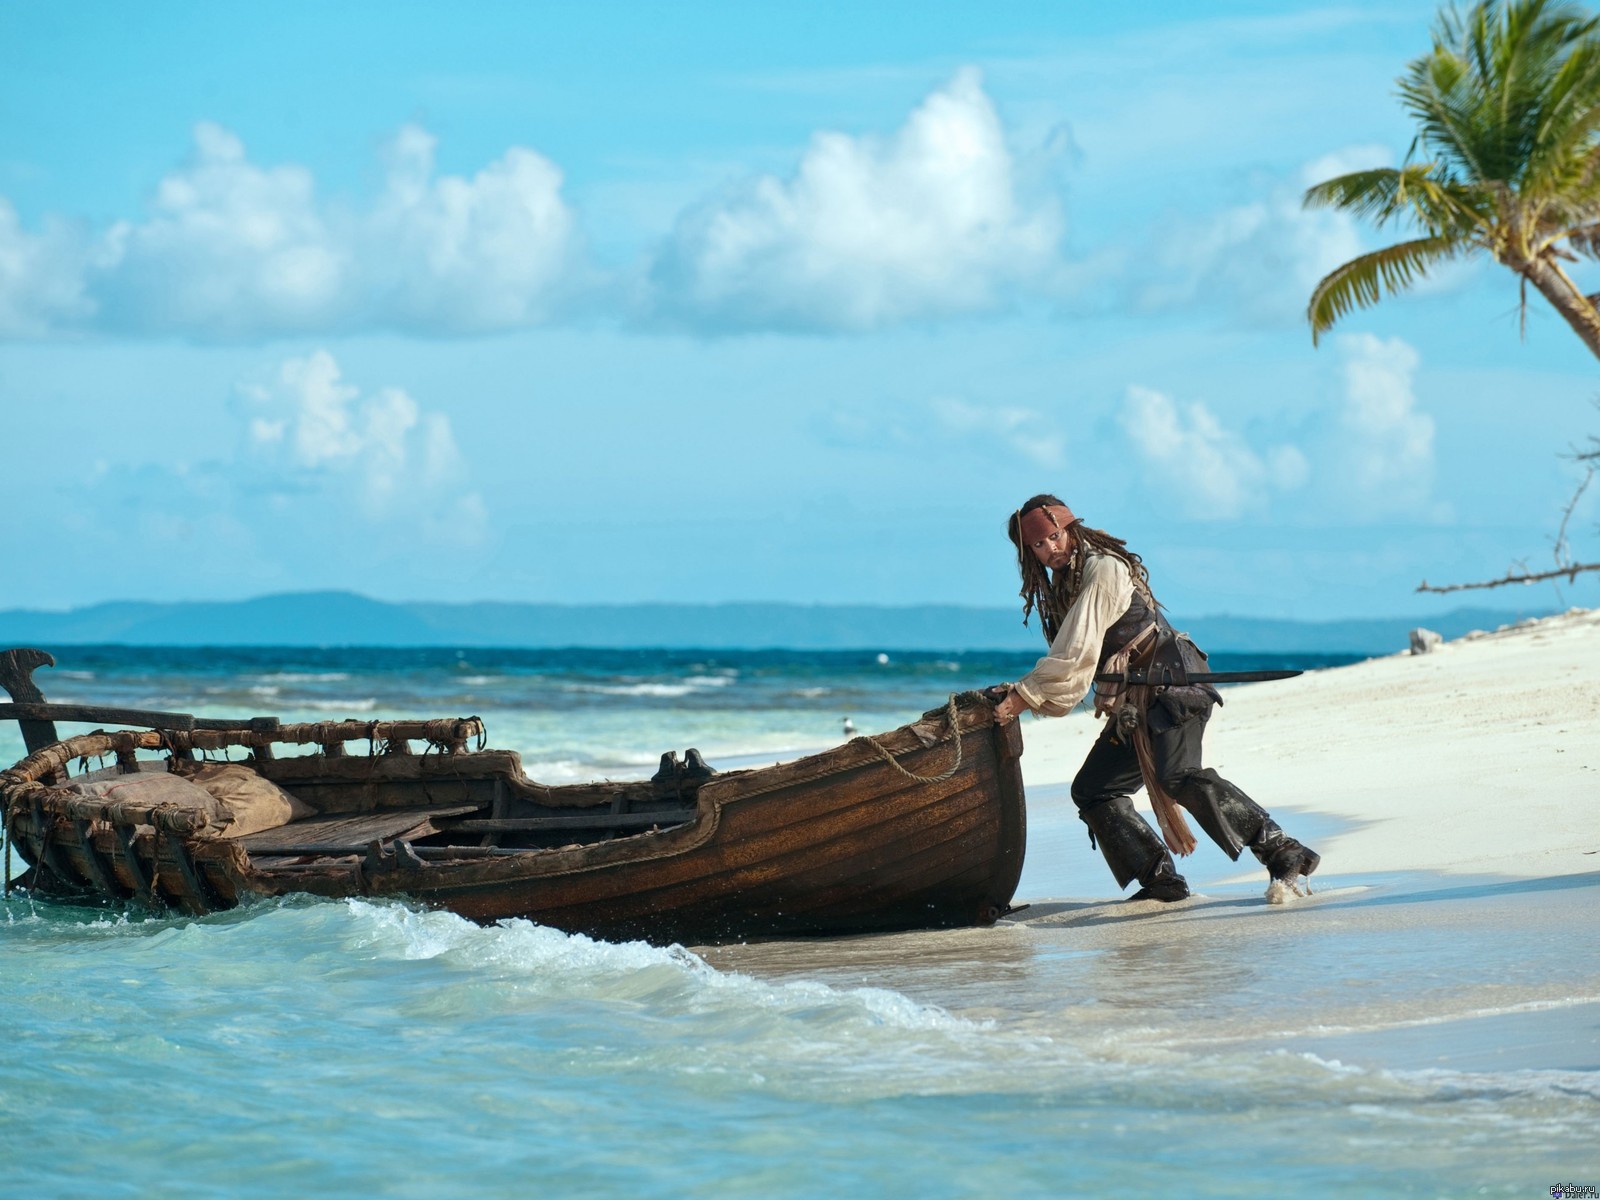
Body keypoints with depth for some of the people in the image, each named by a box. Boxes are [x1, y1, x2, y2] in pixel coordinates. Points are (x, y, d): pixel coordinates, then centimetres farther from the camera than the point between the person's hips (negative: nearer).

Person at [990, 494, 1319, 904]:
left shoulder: (1102, 569, -10)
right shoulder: (1064, 584, 18)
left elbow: (1076, 653, -17)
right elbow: (1067, 660, 17)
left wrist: (1026, 696, -16)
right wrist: (1022, 690, 5)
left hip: (1172, 681, -10)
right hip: (1133, 704, 10)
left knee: (1178, 775, -28)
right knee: (1092, 790, 5)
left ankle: (1285, 855, -31)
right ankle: (1160, 880, 1)